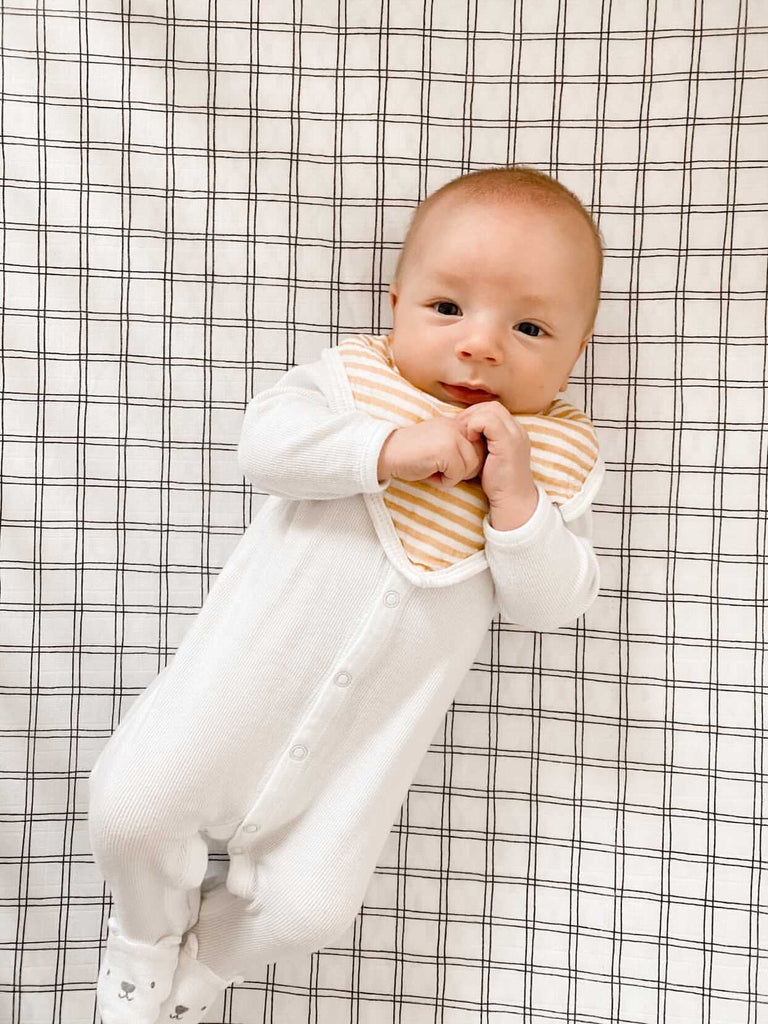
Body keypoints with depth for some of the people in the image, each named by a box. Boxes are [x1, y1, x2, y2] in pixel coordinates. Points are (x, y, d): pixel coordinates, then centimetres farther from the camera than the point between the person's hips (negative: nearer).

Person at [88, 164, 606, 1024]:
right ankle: (146, 943, 27)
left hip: (370, 738, 1)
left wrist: (515, 498, -18)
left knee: (308, 905, -3)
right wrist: (389, 448, -26)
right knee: (131, 807, -8)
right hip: (248, 672, 0)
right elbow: (264, 441, -15)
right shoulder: (356, 376, 0)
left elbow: (549, 605, -3)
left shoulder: (560, 462, 3)